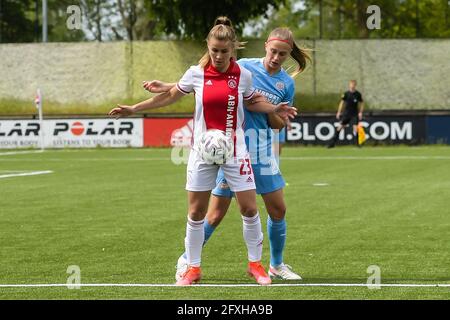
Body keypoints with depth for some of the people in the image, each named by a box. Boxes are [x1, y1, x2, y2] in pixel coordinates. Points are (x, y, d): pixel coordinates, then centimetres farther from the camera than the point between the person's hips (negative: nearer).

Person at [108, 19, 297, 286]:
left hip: (234, 150, 0)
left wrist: (274, 109, -4)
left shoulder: (243, 75, -4)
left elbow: (252, 102, 14)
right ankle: (193, 268, 15)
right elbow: (169, 97, 9)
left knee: (249, 208, -2)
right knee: (196, 212, 3)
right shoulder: (197, 74, -5)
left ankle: (256, 263, 15)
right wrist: (133, 109, 8)